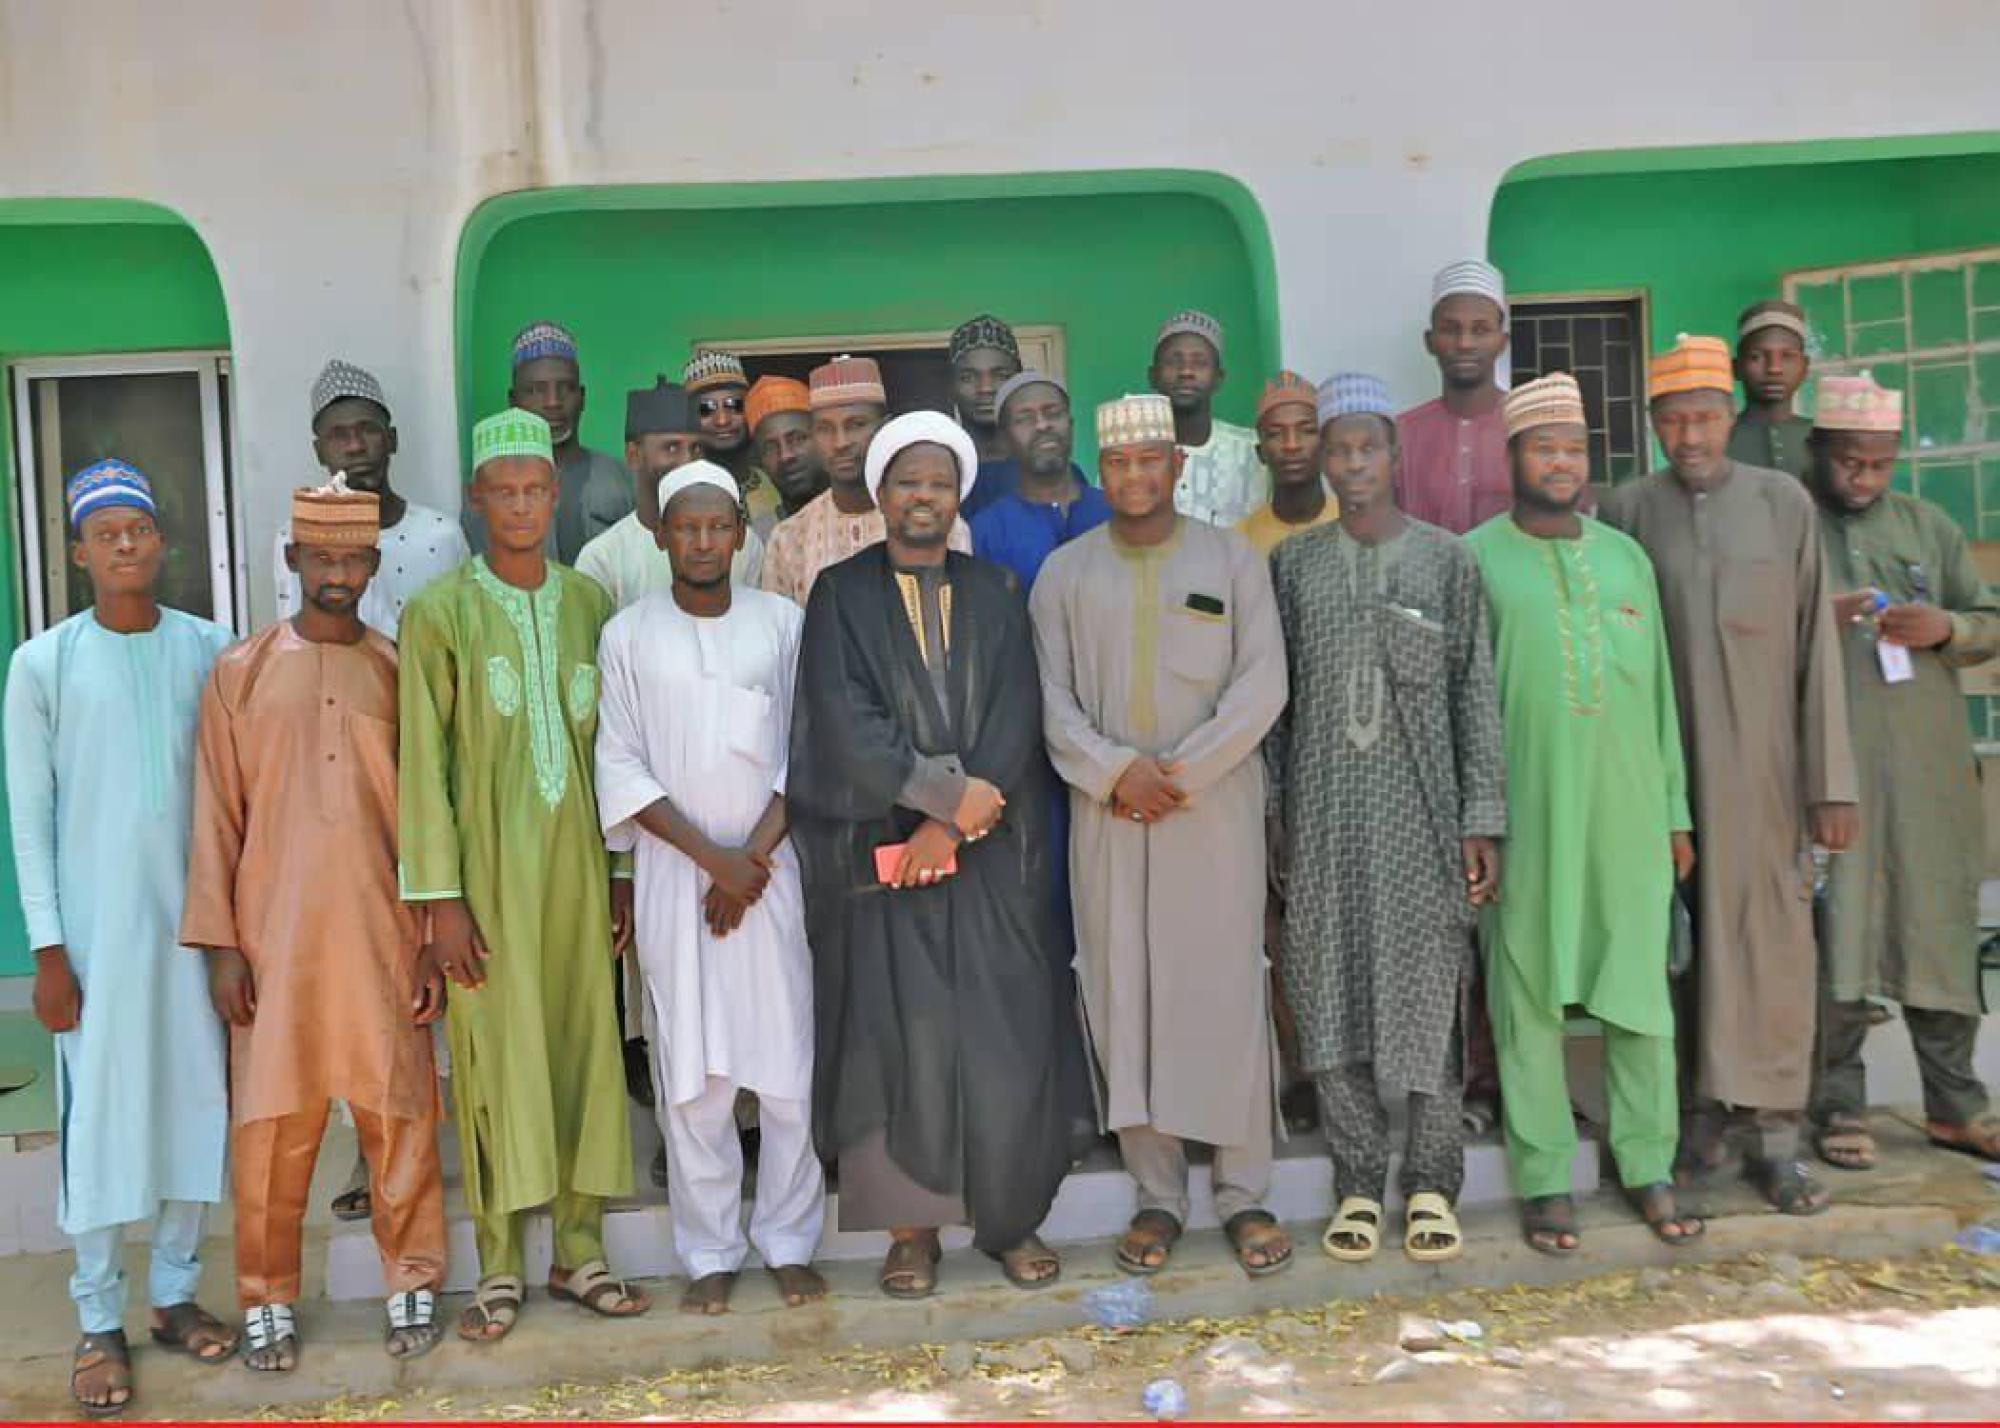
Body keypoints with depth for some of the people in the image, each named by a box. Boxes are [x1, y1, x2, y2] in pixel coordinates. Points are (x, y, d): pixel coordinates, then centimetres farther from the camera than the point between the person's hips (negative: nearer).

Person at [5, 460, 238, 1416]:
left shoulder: (208, 649, 1)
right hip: (96, 926, -2)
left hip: (195, 916, 3)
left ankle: (175, 1292, 25)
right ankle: (98, 1323, 16)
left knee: (197, 1102, 9)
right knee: (98, 1116, 3)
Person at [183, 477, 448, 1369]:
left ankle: (413, 1284, 20)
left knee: (400, 1113, 5)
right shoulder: (241, 673, 4)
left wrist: (435, 941, 2)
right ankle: (268, 1301, 20)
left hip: (384, 935, 1)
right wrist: (220, 944, -2)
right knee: (270, 1122, 4)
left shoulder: (400, 674, 6)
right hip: (276, 936, 0)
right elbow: (217, 817, 3)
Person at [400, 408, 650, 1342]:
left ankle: (580, 1251, 19)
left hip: (576, 861, 3)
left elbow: (611, 747, 10)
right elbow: (422, 762, -4)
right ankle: (500, 1269, 13)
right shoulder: (440, 612, -2)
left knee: (585, 1046, 6)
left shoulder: (588, 601, 8)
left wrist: (623, 870, 8)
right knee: (494, 1055, 1)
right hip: (486, 865, -3)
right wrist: (440, 897, -9)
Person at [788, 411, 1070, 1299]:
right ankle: (911, 1227, 11)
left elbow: (1013, 722, -1)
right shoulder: (842, 594, 4)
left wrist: (950, 825, -12)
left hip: (991, 853, 2)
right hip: (882, 849, -2)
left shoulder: (996, 595, 10)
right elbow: (847, 722, -8)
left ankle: (1011, 1217, 15)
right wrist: (951, 791, -13)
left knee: (1005, 1036, 1)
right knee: (899, 1034, -1)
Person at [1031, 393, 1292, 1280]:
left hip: (1217, 808, -1)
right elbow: (1051, 696, 3)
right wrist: (1115, 770, -12)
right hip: (1107, 812, 2)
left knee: (1227, 991, 0)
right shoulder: (1064, 573, 8)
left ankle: (1242, 1193, 12)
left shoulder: (1230, 559, 4)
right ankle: (1157, 1195, 15)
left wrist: (1182, 771, -12)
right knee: (1124, 996, 4)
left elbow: (1262, 684, -3)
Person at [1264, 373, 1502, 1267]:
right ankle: (1357, 1183, 14)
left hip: (1421, 807, -1)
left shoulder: (1446, 558, 4)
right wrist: (1269, 814, 1)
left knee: (1428, 986, 1)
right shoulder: (1293, 563, 7)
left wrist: (1482, 820, -4)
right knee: (1332, 990, 3)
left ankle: (1430, 1183, 13)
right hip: (1323, 807, 1)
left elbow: (1475, 693, 2)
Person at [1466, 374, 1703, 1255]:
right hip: (1527, 813, -3)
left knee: (1639, 987, 6)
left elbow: (1659, 689, 14)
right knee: (1530, 994, 3)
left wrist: (1677, 812, 12)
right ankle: (1545, 1180, 12)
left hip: (1629, 810, 4)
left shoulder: (1627, 556, 13)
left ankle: (1648, 1167, 18)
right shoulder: (1475, 558, 1)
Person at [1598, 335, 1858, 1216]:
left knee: (1770, 936, 0)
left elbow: (1817, 646, 2)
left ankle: (1771, 1130, 9)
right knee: (1678, 937, 5)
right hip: (1662, 769, 0)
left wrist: (1831, 780, -2)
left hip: (1764, 768, 0)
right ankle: (1699, 1113, 17)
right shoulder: (1625, 512, 4)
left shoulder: (1785, 503, 4)